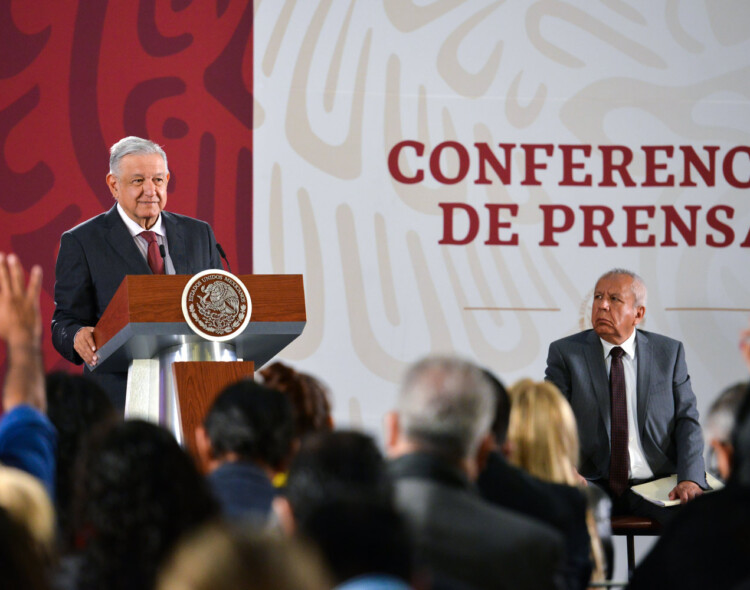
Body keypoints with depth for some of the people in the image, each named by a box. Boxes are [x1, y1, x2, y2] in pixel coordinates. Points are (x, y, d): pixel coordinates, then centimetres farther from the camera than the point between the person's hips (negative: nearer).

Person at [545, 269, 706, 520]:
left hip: (656, 486, 1)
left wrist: (690, 479, -12)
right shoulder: (565, 353, 7)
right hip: (593, 483, -1)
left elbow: (687, 421, 6)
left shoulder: (669, 352, 12)